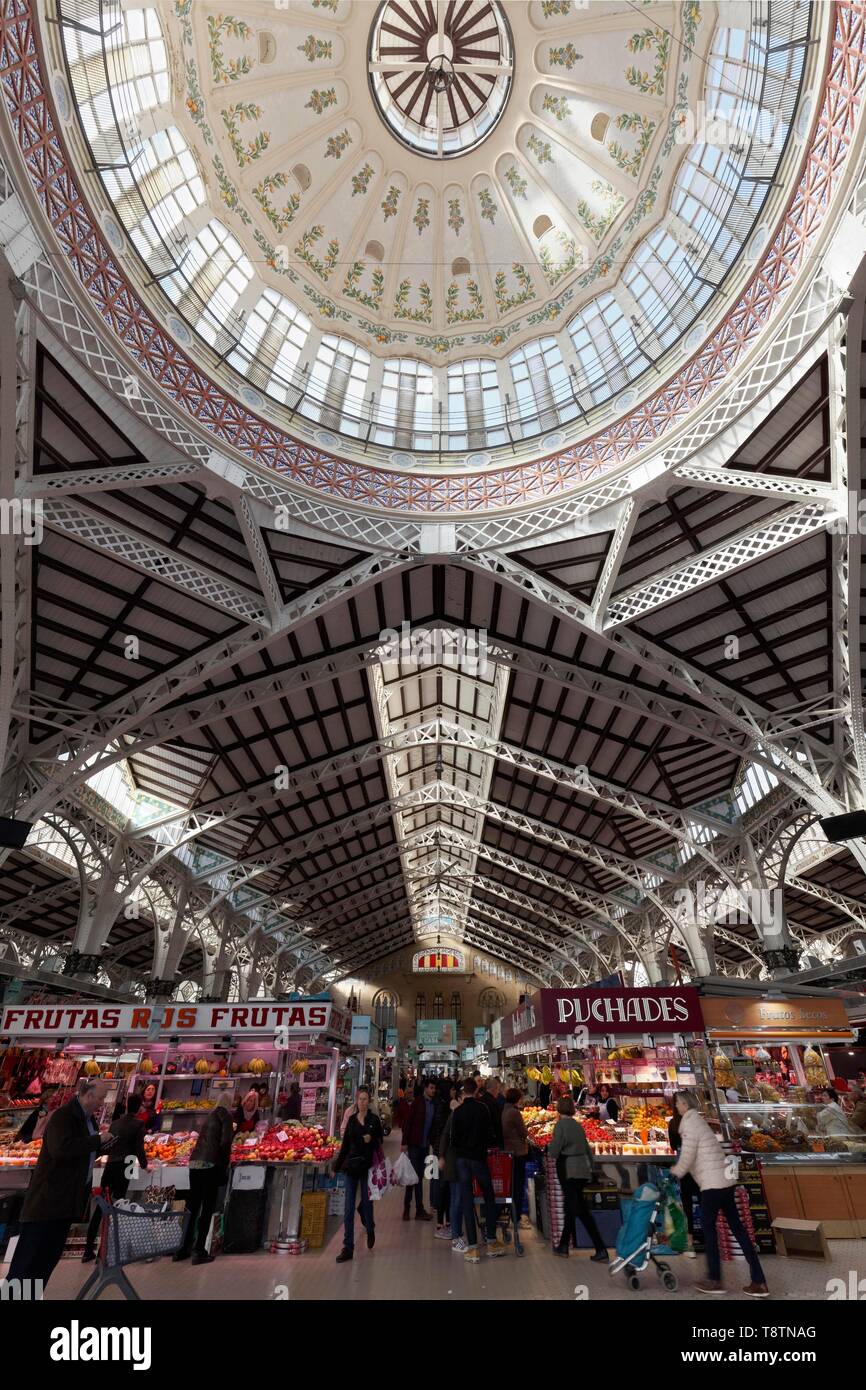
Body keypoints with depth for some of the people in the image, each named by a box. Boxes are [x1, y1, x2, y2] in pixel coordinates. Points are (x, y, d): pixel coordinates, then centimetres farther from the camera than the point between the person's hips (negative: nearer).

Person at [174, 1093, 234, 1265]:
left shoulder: (210, 1116, 18)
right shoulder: (225, 1115, -3)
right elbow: (225, 1142, -12)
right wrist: (225, 1166, 0)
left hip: (195, 1164, 7)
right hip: (210, 1165, -7)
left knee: (192, 1208, 17)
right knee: (207, 1209, 2)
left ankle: (183, 1248, 25)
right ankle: (199, 1252, 3)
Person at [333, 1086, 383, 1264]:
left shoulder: (374, 1120, -2)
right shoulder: (352, 1120, 6)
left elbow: (380, 1143, 2)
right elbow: (345, 1145, 12)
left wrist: (371, 1140, -19)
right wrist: (337, 1167, 12)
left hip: (367, 1167, -2)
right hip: (351, 1166, 2)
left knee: (366, 1202, 9)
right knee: (348, 1209, 1)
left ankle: (370, 1230, 39)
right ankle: (348, 1248, 9)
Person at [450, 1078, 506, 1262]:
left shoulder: (457, 1111, -4)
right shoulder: (482, 1108, -8)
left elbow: (454, 1139, -2)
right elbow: (489, 1134, -6)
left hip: (462, 1158, 2)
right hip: (479, 1157, -2)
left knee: (467, 1201, 6)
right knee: (489, 1198, 14)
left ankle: (472, 1247, 6)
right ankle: (492, 1241, 18)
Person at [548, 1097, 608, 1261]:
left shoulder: (561, 1124, -12)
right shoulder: (578, 1125, 9)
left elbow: (554, 1150, -14)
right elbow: (587, 1148, 13)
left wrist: (552, 1154, 7)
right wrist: (590, 1166, 20)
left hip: (568, 1170, -7)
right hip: (582, 1169, 7)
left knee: (581, 1210, -2)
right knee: (571, 1206, 16)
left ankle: (601, 1251, -1)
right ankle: (563, 1245, 20)